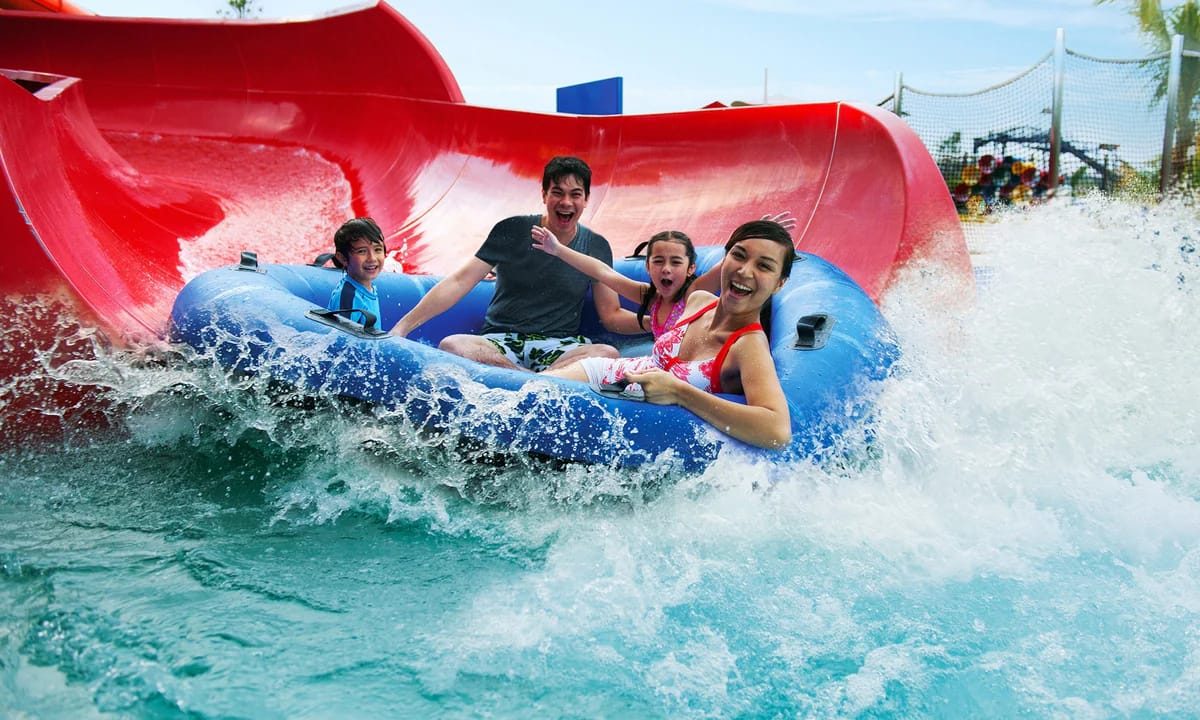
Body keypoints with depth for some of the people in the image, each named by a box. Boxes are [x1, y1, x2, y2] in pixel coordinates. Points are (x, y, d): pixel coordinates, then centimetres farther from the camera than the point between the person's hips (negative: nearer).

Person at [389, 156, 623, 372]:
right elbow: (459, 282, -4)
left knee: (608, 355, -33)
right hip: (501, 342, 0)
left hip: (560, 348, 1)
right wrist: (403, 326, -12)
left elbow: (611, 315, 6)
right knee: (450, 345, -33)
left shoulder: (596, 247, 7)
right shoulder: (512, 231, 1)